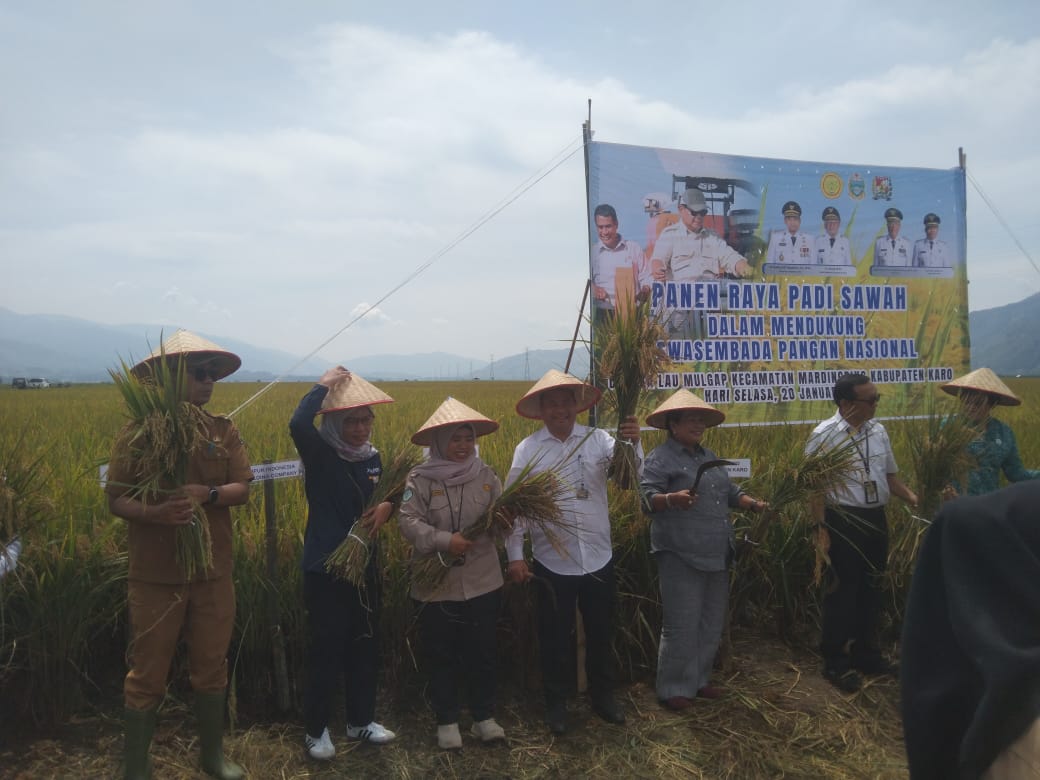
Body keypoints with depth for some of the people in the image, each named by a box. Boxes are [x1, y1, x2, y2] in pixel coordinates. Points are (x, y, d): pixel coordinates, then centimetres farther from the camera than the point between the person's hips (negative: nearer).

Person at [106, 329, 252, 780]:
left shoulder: (223, 431, 2)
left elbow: (243, 490, -2)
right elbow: (116, 500, -6)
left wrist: (207, 493, -21)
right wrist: (153, 513, -25)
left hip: (213, 571, 3)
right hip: (156, 574, -3)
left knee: (211, 669, 15)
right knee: (147, 675, 7)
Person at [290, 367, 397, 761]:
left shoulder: (372, 457, 3)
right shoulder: (320, 454, -14)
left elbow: (383, 495, 17)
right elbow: (297, 424, -35)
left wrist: (386, 506, -7)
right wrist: (325, 384, -24)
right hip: (325, 569, -6)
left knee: (366, 646, 16)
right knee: (326, 651, 3)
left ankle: (360, 720, 33)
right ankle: (316, 730, 22)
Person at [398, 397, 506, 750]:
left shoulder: (486, 474, 0)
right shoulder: (420, 478, -8)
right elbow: (409, 522, -15)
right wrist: (444, 540, -25)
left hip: (482, 582, 2)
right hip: (436, 584, -2)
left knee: (482, 653, 14)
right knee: (441, 656, 12)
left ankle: (484, 716, 32)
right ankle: (447, 720, 30)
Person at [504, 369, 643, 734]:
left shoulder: (598, 440, -3)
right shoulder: (527, 450, -5)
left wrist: (633, 444, -38)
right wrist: (515, 556, -7)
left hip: (599, 558, 2)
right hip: (553, 562, -1)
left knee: (601, 631, 18)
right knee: (555, 635, 13)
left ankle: (603, 695, 39)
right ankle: (557, 702, 32)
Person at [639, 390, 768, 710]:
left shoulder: (709, 457, 19)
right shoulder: (660, 458, -7)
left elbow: (730, 492, 24)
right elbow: (648, 498, -18)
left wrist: (754, 503, 6)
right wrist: (673, 499, -38)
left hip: (716, 556, 8)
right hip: (681, 557, -8)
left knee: (711, 624, 16)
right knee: (682, 626, -3)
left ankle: (699, 680, 31)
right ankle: (673, 689, 12)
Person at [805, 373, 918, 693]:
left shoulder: (878, 430, 6)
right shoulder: (825, 435, -14)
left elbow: (890, 474, 15)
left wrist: (912, 498, 0)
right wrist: (821, 528, -18)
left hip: (876, 519, 7)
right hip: (843, 521, -7)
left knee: (871, 588, 17)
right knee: (844, 590, 1)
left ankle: (865, 652, 34)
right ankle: (836, 662, 15)